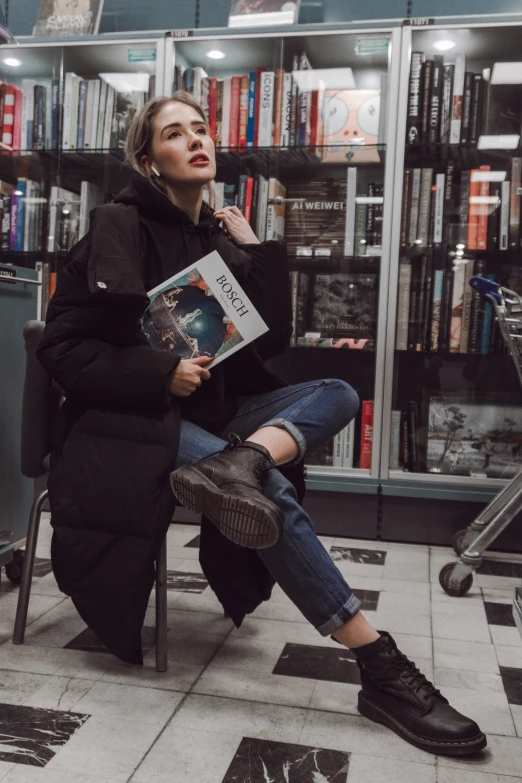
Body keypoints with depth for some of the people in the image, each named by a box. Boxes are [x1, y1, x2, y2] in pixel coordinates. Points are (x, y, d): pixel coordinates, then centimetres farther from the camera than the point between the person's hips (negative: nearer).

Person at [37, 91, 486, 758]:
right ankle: (382, 671, -23)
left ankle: (235, 463, -39)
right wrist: (160, 373, -21)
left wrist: (255, 250, 2)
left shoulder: (218, 236, 13)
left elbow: (270, 342, 7)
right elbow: (62, 346, -10)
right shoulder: (121, 228, -5)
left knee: (339, 392, -10)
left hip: (209, 411, 7)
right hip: (135, 417, -7)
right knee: (274, 491, -28)